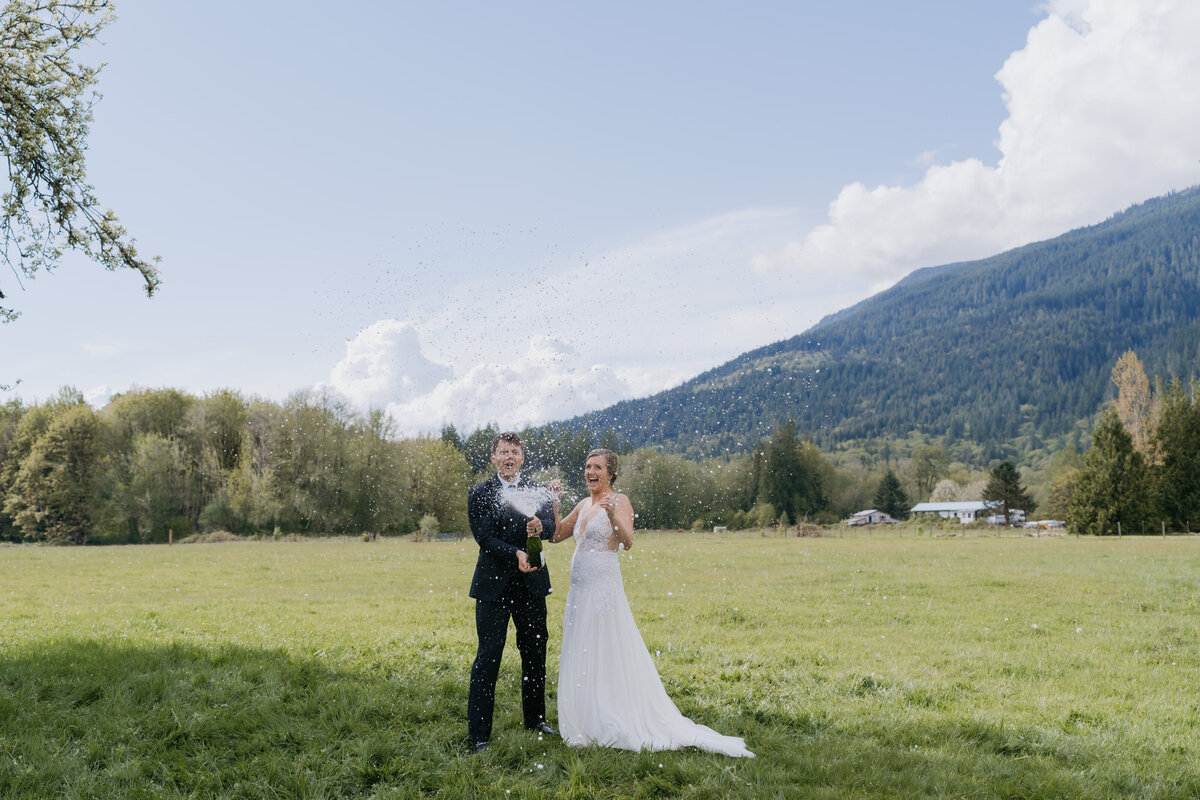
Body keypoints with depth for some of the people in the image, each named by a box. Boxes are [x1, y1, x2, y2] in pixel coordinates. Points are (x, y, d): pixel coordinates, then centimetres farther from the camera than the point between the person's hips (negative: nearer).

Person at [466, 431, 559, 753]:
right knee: (488, 656, -5)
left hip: (531, 584, 3)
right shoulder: (479, 494, -1)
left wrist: (540, 527, -31)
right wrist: (515, 554, -24)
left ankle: (535, 719, 30)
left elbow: (552, 528, -8)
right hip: (493, 585, -3)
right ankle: (478, 734, 1)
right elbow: (484, 537, -9)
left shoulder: (538, 491, 7)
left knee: (535, 652, 12)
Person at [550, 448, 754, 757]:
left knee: (607, 659, -4)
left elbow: (628, 542, -22)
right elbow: (556, 535, 19)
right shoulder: (584, 505, 15)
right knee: (581, 660, 11)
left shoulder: (618, 501, -7)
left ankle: (614, 728, 5)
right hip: (579, 590, 8)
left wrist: (613, 517, -41)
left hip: (603, 589, -8)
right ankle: (588, 727, 20)